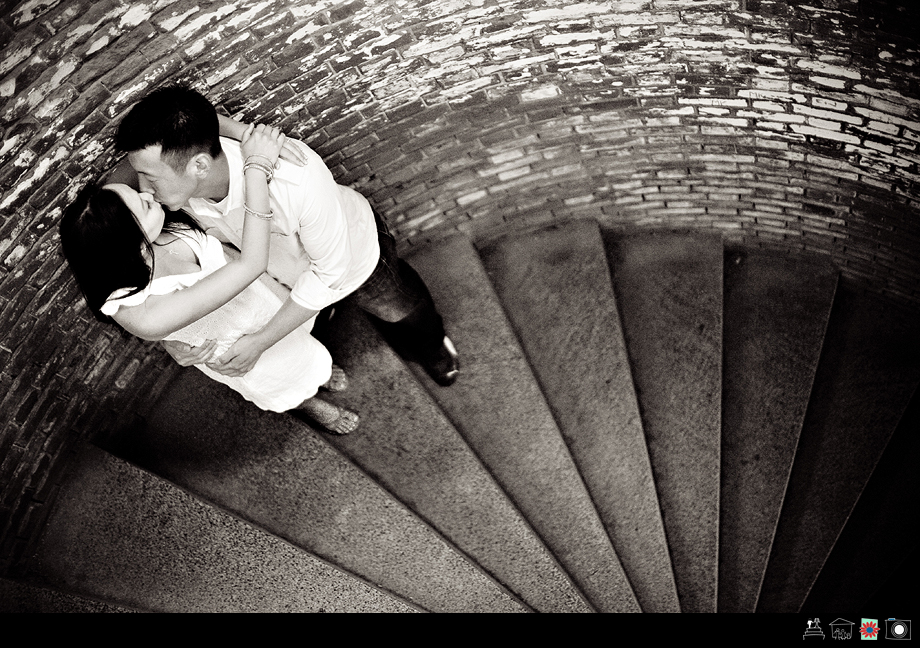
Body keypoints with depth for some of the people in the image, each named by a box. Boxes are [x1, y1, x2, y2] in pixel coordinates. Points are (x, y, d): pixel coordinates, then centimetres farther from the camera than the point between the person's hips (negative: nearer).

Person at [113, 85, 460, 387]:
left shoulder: (297, 178, -51)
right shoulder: (177, 182, -34)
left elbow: (330, 272, -35)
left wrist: (261, 341, -33)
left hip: (352, 253, -4)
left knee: (401, 310, 27)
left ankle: (432, 345, 64)